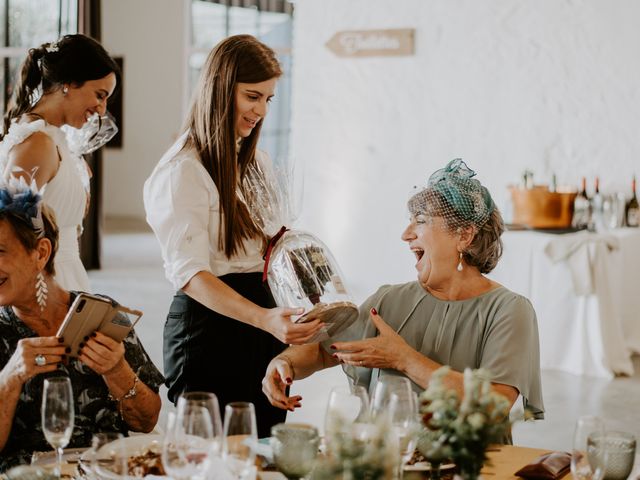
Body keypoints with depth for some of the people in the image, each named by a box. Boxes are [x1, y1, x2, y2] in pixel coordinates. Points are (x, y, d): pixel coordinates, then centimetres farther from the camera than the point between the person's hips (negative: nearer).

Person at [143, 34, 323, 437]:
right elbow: (189, 273, -21)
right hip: (209, 328, -7)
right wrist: (264, 318, -35)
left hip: (264, 329, 7)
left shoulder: (258, 162, 14)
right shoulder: (182, 171, -12)